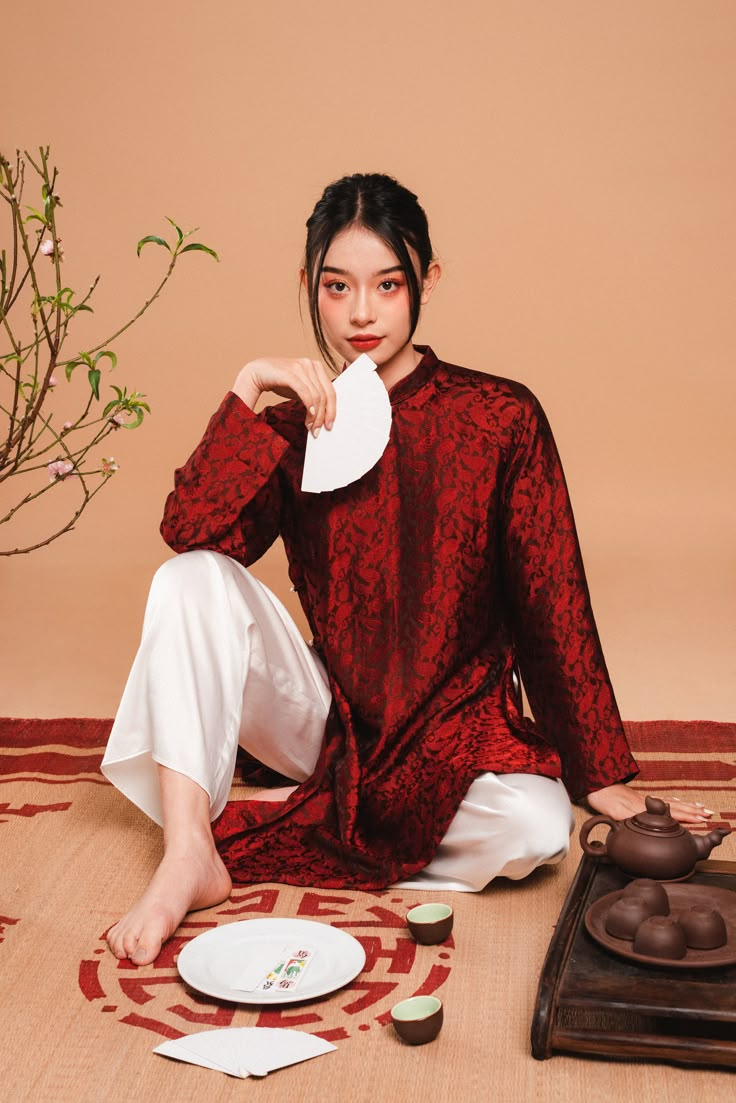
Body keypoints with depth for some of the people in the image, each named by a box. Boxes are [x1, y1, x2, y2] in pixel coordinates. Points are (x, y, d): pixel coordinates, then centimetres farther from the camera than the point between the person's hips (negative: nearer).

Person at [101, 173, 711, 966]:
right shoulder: (297, 428, 1)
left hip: (455, 730, -1)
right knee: (193, 578, -18)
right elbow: (189, 532, -16)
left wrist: (605, 779, -7)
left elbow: (552, 602, -7)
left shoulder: (500, 418, -8)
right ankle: (187, 856, -22)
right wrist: (248, 388, -21)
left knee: (536, 829, -33)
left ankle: (263, 828, -15)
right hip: (331, 719, 2)